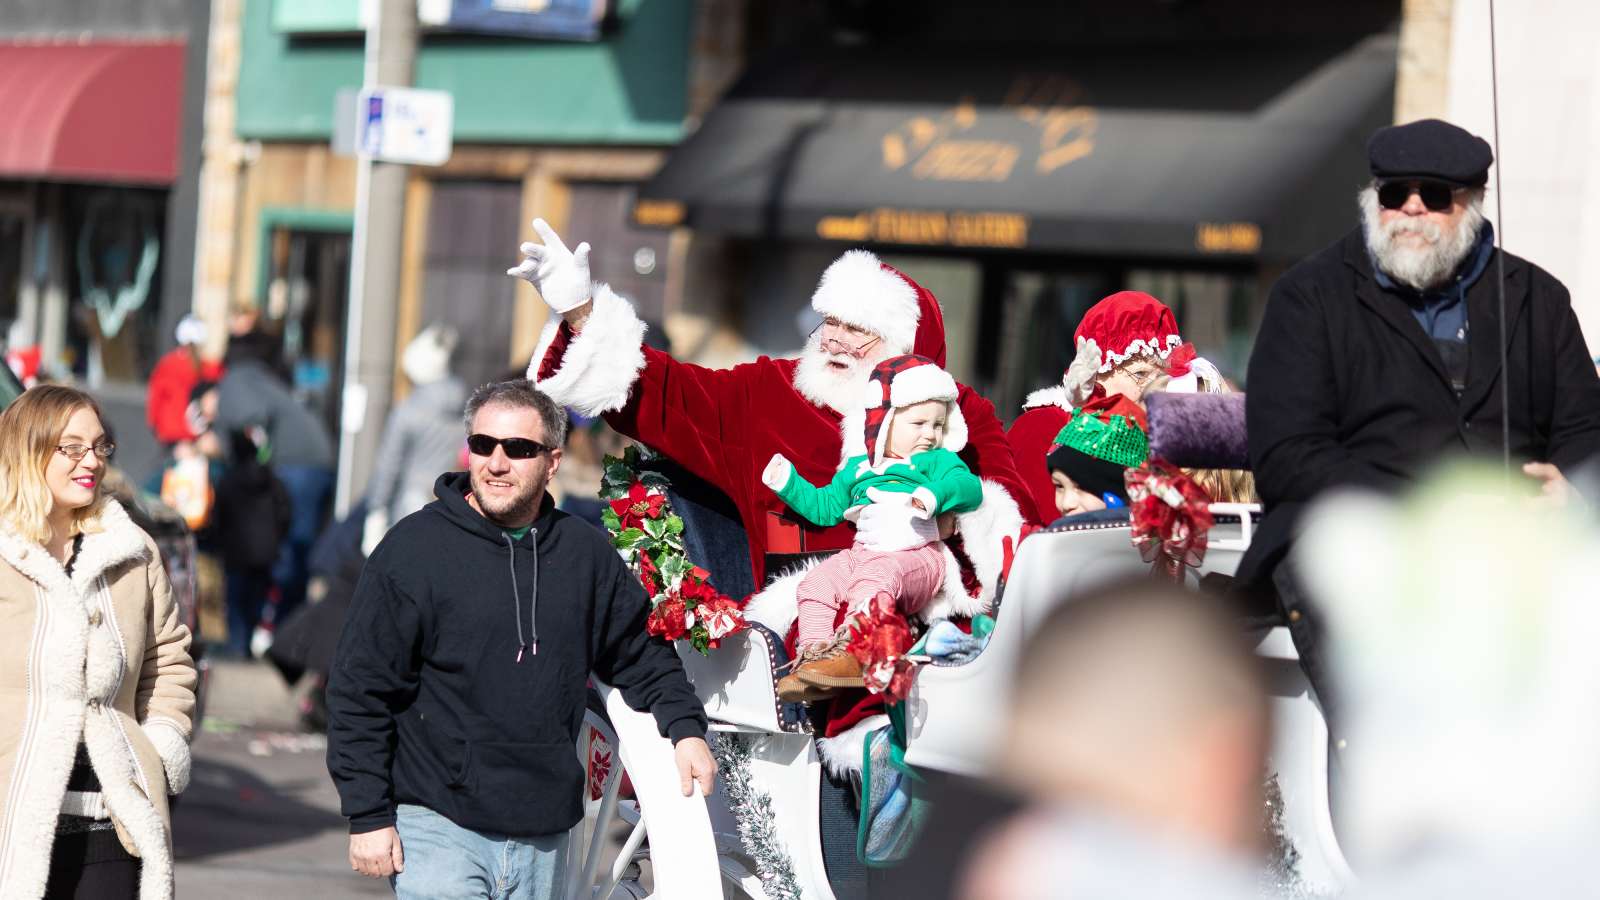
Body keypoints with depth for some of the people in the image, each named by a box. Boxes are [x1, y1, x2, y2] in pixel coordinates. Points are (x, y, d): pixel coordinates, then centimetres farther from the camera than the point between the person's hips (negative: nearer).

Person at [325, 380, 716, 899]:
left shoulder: (586, 555, 8)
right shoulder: (413, 548, -5)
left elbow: (641, 654, 24)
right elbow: (361, 688, -4)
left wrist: (685, 728, 9)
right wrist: (368, 816, -7)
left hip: (542, 837, 4)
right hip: (437, 827, -4)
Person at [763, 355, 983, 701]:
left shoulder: (937, 461, 13)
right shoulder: (858, 468, 27)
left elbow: (970, 488, -4)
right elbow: (826, 506, 34)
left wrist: (937, 494, -24)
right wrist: (788, 483, 25)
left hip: (915, 554, -5)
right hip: (861, 552, 5)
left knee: (875, 578, -36)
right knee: (817, 582, -18)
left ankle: (853, 652, -50)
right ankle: (814, 652, -29)